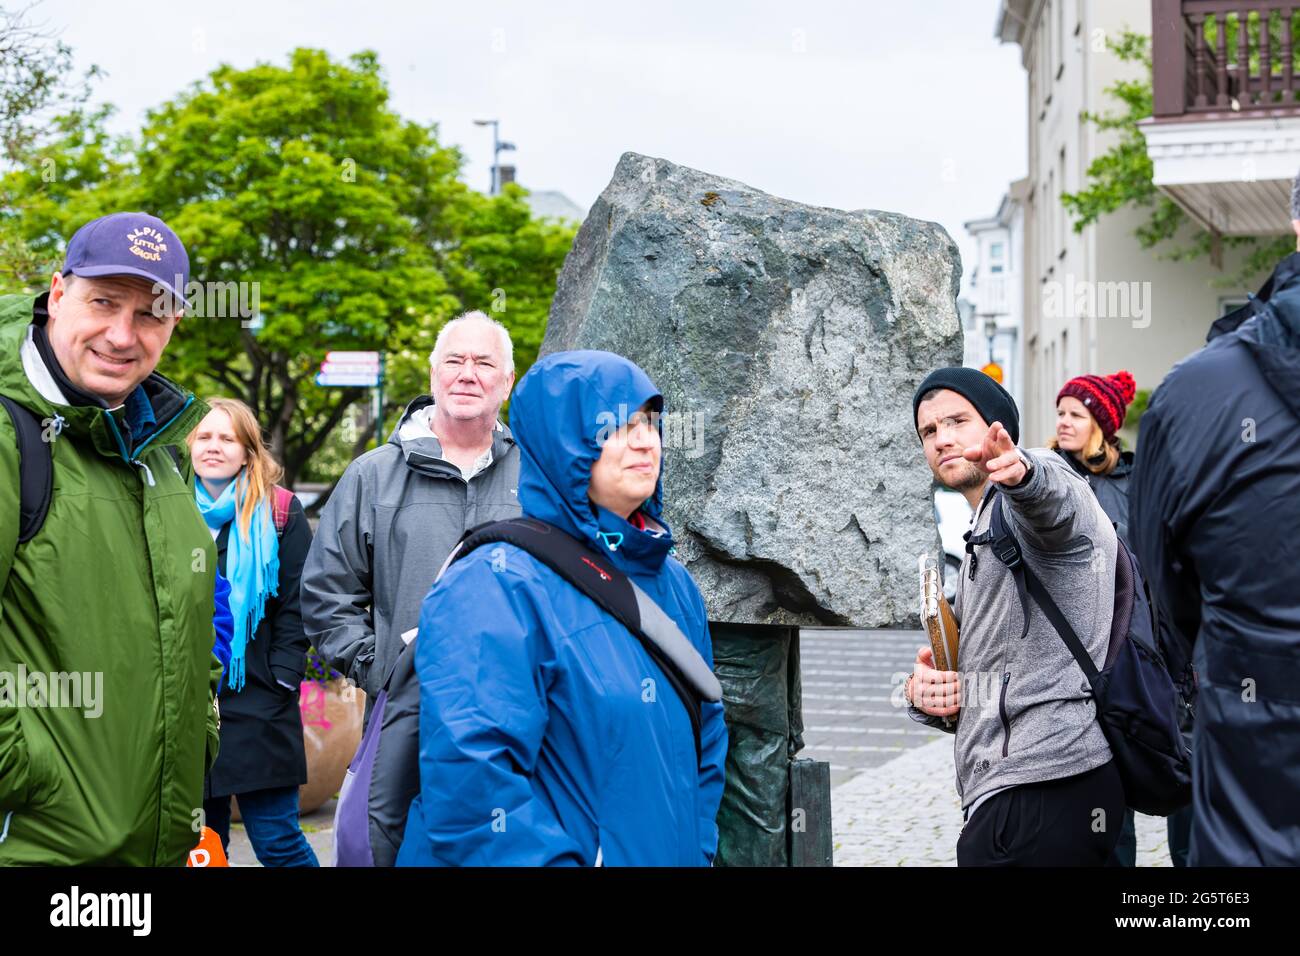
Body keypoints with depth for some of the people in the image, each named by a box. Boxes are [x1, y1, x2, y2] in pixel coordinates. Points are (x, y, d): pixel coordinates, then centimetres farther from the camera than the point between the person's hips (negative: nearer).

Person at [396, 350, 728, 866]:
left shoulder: (673, 580, 5)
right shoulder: (497, 587, -19)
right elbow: (468, 780, -28)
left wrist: (698, 850, 5)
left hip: (671, 854, 7)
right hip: (567, 856, -7)